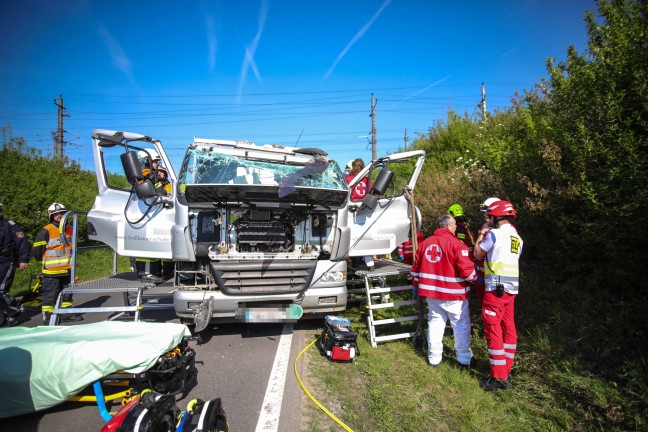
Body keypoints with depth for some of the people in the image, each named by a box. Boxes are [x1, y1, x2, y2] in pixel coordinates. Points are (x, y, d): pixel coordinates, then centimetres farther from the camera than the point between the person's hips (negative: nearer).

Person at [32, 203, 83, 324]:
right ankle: (47, 317, 9)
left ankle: (67, 313, 27)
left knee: (67, 292, 15)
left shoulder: (70, 230, 10)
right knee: (50, 294, 0)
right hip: (52, 272, -7)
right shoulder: (46, 231, -12)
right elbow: (36, 250, -10)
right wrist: (45, 262, 1)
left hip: (67, 270, 7)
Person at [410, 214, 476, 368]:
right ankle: (464, 359, 21)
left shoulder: (424, 243, 5)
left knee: (435, 323, 14)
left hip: (432, 293, 6)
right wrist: (473, 277, 4)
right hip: (453, 294, -5)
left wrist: (417, 285, 25)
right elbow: (467, 270, -19)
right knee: (461, 326, 10)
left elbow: (416, 268, 11)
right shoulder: (456, 244, -16)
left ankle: (434, 358, 22)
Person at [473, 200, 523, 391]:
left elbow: (478, 254, 1)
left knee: (493, 329, -4)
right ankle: (506, 370, 24)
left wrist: (480, 237, 16)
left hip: (496, 287, -8)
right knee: (508, 328, 14)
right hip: (511, 288, 9)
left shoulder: (495, 233, -9)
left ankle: (499, 377, -1)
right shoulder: (517, 237, 14)